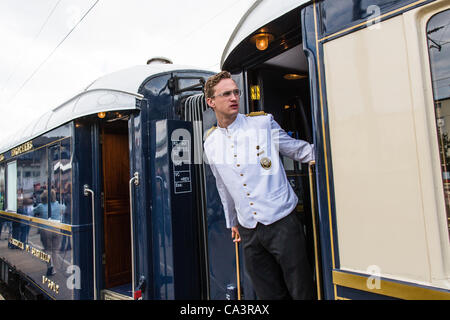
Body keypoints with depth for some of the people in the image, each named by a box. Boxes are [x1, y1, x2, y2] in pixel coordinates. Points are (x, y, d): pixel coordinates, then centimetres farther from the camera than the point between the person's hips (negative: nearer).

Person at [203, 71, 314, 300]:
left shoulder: (263, 123, -2)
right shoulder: (210, 142, 8)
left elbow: (300, 151, 5)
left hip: (281, 222, -3)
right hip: (249, 231, 3)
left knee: (301, 291, 4)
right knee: (269, 294, 13)